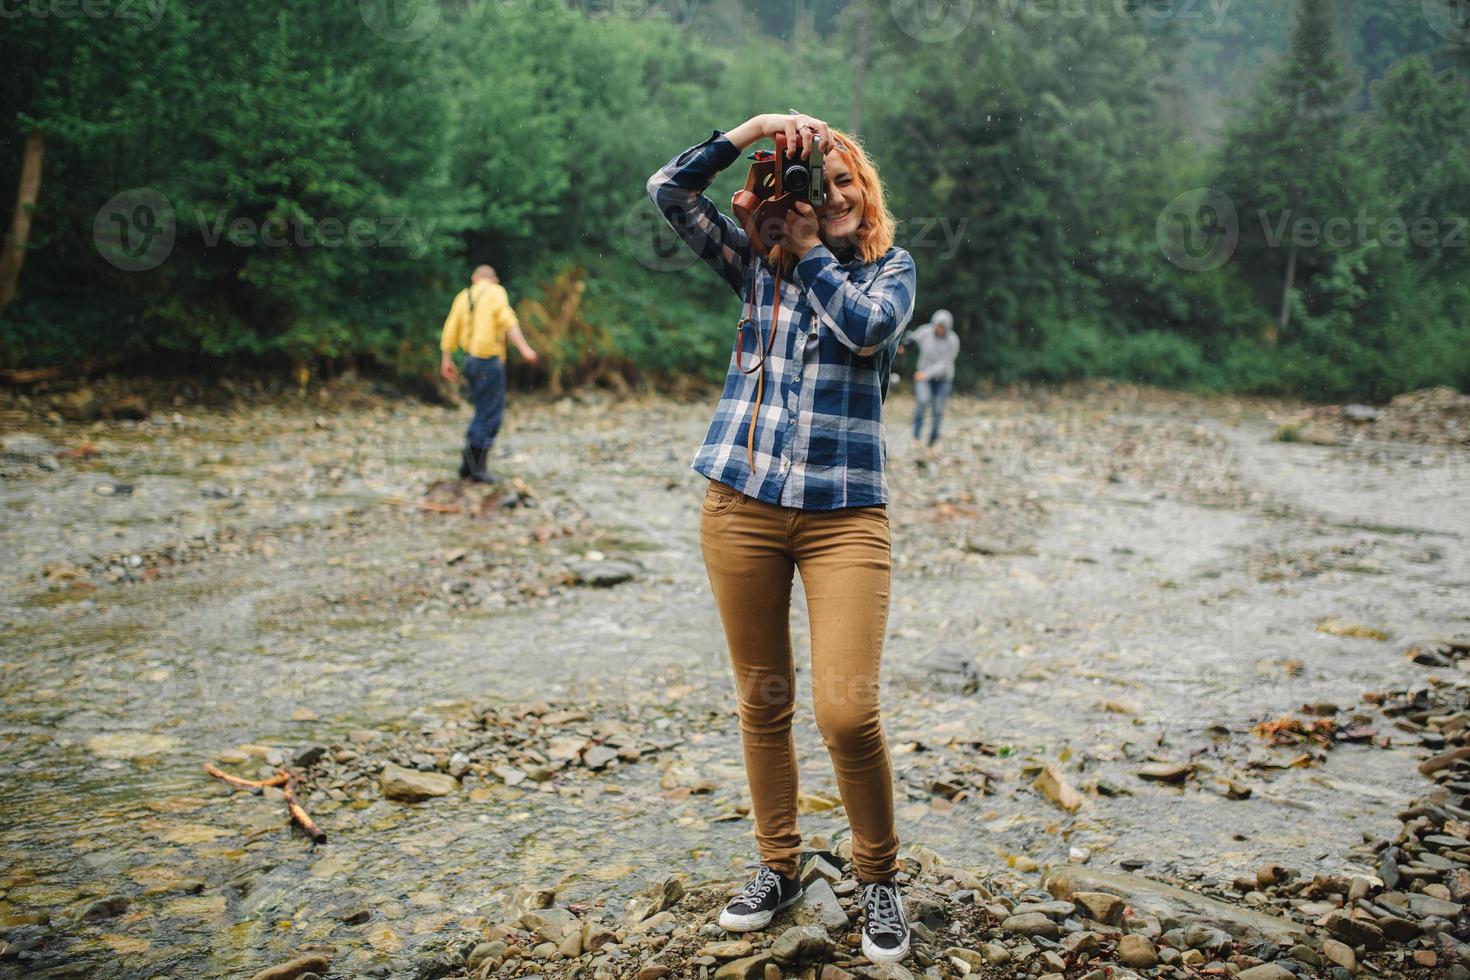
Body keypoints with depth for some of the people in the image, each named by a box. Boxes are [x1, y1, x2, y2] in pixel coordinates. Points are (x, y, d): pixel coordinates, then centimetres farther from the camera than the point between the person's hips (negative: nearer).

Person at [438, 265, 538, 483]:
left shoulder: (463, 296, 14)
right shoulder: (496, 292, -3)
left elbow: (450, 329, 9)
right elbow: (508, 321, -19)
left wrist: (446, 360, 11)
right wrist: (524, 348, -26)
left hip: (471, 359, 7)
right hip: (489, 360, -7)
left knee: (484, 412, 17)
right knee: (490, 416, -3)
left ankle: (468, 464, 15)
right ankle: (477, 469, -4)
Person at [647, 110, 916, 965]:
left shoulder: (891, 266, 9)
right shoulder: (756, 261, 12)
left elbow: (871, 328, -13)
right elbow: (670, 191, 3)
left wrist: (812, 253, -3)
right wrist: (752, 129, -2)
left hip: (846, 511, -2)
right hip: (743, 504, 2)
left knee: (848, 710, -12)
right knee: (763, 703, 10)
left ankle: (880, 880, 11)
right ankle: (779, 867, 28)